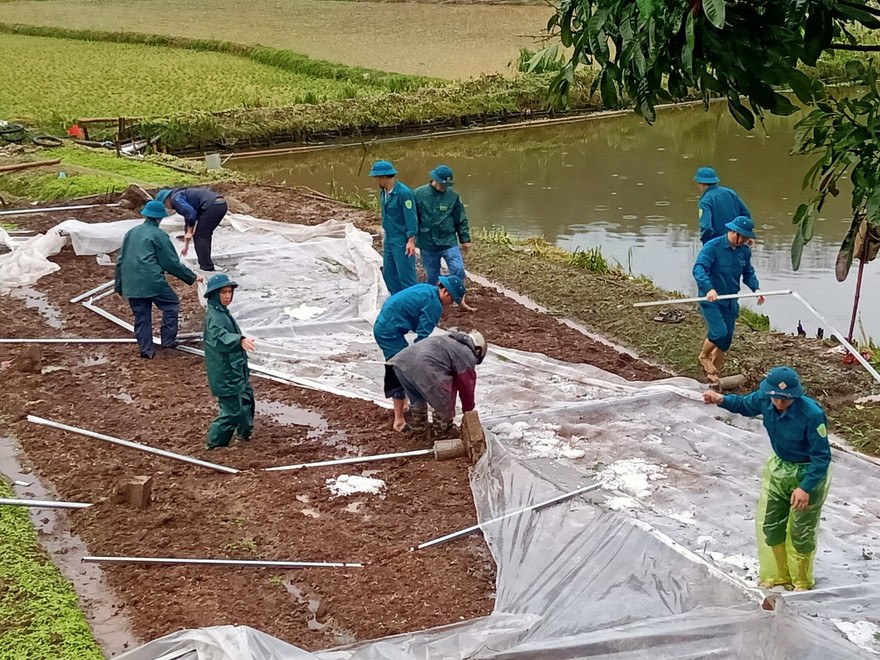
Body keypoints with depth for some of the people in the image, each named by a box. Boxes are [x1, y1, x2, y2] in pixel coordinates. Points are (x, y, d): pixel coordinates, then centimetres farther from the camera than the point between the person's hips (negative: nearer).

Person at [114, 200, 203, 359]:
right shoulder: (159, 235, -4)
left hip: (131, 284, 6)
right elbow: (172, 262, -2)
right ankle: (168, 340, 9)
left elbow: (120, 260, 18)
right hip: (152, 280, -6)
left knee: (141, 315, 13)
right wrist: (192, 277, 7)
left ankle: (146, 349, 12)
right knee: (171, 304, 12)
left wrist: (119, 285, 26)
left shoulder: (131, 232, 15)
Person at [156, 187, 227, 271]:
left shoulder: (175, 199, 1)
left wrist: (189, 232, -3)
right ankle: (207, 266, 26)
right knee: (205, 236, 21)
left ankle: (206, 268, -1)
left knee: (199, 237, 1)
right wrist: (186, 245, 45)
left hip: (212, 206, -10)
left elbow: (191, 213, -15)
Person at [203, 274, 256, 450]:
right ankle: (215, 442, 10)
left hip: (237, 370, 11)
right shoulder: (213, 317, -23)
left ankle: (245, 432, 47)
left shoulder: (223, 312, 9)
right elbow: (220, 337, -43)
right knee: (232, 411, -6)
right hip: (225, 374, -11)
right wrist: (240, 340, -59)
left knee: (246, 399, 26)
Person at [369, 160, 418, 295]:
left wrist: (411, 241, -21)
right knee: (389, 273, 14)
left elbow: (411, 218, -19)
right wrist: (387, 235, 19)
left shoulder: (403, 193, -19)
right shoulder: (384, 192, 7)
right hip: (389, 240, 9)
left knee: (406, 274, -5)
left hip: (402, 242, -9)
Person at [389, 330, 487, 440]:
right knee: (443, 403, 15)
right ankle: (442, 432, 33)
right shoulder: (467, 356, 13)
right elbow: (466, 388, 22)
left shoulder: (449, 341, 38)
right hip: (424, 367, -8)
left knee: (417, 401, 31)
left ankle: (420, 432, 43)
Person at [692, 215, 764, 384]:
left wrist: (755, 288, -5)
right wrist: (709, 288, -43)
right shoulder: (712, 247, -16)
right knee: (719, 332, -20)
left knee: (726, 340, 8)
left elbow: (748, 273, 16)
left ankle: (714, 372, 28)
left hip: (730, 302, 6)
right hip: (710, 300, -6)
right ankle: (704, 356, 11)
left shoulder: (745, 251, 4)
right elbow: (698, 269, -27)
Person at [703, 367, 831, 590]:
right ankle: (777, 577, 37)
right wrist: (721, 400, -11)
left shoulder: (812, 414, -34)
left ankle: (802, 583, 31)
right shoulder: (765, 399, -17)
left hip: (808, 473, -6)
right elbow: (744, 405, 8)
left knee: (801, 531, 7)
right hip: (779, 468, 6)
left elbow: (822, 457, -25)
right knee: (770, 524, 15)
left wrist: (806, 488, -28)